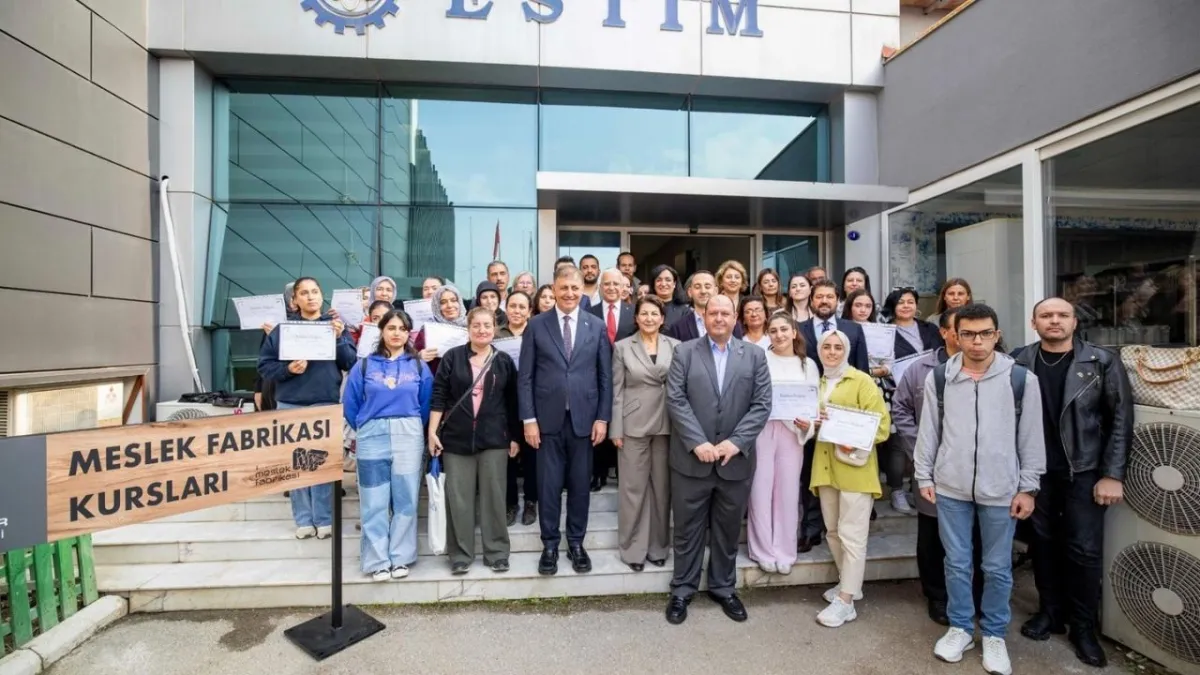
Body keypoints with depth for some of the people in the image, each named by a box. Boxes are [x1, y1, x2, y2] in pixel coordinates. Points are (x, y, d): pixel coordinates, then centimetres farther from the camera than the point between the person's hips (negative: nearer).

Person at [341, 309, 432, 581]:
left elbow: (426, 404, 8)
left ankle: (401, 558, 17)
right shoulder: (364, 365, 4)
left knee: (405, 499, 5)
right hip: (372, 437, 0)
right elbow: (350, 405, 8)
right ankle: (377, 561, 15)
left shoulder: (418, 366, 4)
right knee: (374, 502, 5)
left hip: (409, 436, 0)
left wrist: (411, 428, 9)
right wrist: (364, 430, 12)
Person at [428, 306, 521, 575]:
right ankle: (460, 555, 19)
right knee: (458, 498, 5)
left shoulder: (504, 361, 4)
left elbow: (512, 402, 7)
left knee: (493, 496, 6)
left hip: (494, 439, 1)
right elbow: (439, 395, 0)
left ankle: (497, 553, 19)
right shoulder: (452, 357, 1)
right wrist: (432, 431, -6)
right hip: (456, 437, 0)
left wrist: (515, 437, 6)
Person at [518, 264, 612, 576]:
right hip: (548, 418, -1)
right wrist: (529, 419, -6)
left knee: (580, 485, 11)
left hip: (584, 418, 1)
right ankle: (550, 544, 25)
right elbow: (525, 376, 0)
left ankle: (576, 543, 29)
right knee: (549, 485, 8)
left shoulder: (597, 326, 4)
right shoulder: (536, 325, 1)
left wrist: (603, 418, -1)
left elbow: (605, 376, 4)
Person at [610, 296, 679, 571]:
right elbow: (617, 391, -1)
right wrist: (616, 429, -6)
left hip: (667, 424, 2)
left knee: (662, 486, 10)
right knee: (633, 487, 5)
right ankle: (633, 548, 20)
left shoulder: (675, 346, 4)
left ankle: (658, 546, 26)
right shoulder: (622, 347, 1)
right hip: (633, 424, -1)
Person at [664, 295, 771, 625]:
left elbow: (762, 405, -2)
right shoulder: (684, 352, 0)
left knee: (728, 529, 17)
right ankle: (682, 589, 28)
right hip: (691, 458, -1)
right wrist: (698, 442, -16)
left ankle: (723, 588, 36)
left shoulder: (754, 355, 4)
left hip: (736, 459, 2)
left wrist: (736, 442, -13)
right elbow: (675, 400, -8)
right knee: (688, 529, 11)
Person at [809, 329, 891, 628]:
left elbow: (882, 424, -9)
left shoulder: (862, 381, -5)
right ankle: (849, 584, 31)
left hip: (855, 466, -6)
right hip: (826, 466, 6)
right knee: (833, 531, 14)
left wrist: (856, 444, -23)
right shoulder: (819, 383, 13)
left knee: (852, 534, -2)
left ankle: (845, 602, 6)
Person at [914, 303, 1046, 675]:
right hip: (950, 487, 1)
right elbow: (928, 431, 3)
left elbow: (1031, 437, 1)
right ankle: (960, 627, 30)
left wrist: (1028, 487, 0)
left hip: (1001, 490, 0)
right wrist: (925, 477, 3)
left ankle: (994, 634, 31)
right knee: (956, 562, 12)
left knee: (998, 567, 12)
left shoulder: (1022, 379, -3)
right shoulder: (938, 377, -1)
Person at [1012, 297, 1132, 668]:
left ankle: (1084, 627, 21)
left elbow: (1121, 419, -4)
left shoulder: (1102, 362, -4)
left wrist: (1112, 474, -8)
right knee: (1043, 544, 11)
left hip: (1084, 471, -1)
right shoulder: (1019, 364, -2)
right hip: (1036, 470, 1)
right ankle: (1050, 611, 27)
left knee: (1085, 550, 4)